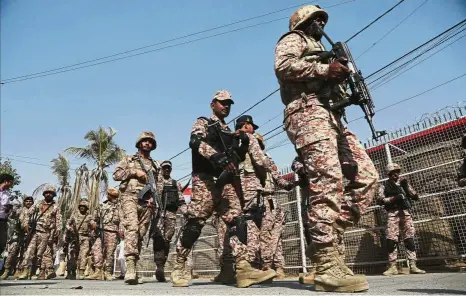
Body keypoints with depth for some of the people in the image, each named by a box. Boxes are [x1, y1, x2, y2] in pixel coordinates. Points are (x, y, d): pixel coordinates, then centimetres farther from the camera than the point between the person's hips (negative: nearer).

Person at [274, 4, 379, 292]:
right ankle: (328, 265, -23)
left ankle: (330, 234, -3)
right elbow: (283, 65, -10)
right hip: (308, 113, -9)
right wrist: (325, 69, -10)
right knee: (328, 182, -22)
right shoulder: (294, 39, 13)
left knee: (367, 176, -2)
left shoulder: (320, 51, 38)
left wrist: (341, 79, 11)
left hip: (331, 118, 9)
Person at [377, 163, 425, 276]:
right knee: (391, 240, -8)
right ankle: (392, 267, -4)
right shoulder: (384, 186, 10)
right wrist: (394, 198, -16)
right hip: (393, 214, -2)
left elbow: (416, 197, 10)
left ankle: (413, 266, 2)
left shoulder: (404, 182, 17)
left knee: (410, 240, -2)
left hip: (406, 213, 2)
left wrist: (406, 187, -4)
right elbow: (380, 200, -4)